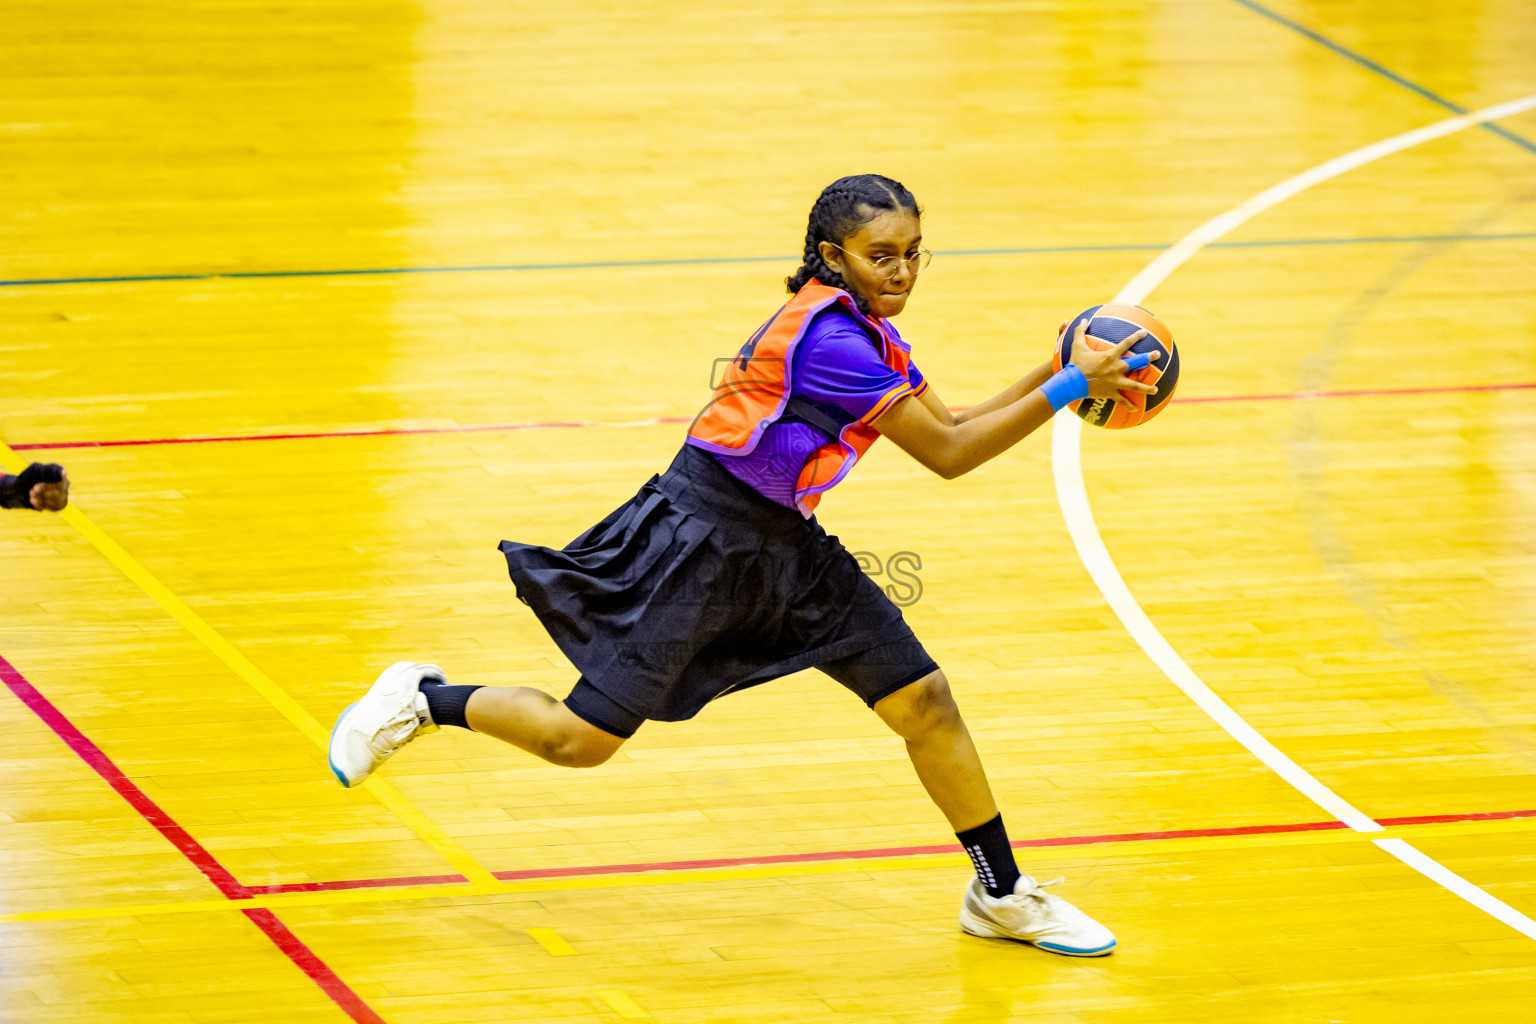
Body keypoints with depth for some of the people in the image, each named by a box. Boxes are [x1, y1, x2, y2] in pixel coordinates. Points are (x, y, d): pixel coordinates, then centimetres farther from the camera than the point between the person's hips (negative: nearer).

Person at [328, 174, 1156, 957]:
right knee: (582, 741, -6)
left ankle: (1001, 895, 17)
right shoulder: (828, 335, -25)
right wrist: (1069, 389, -22)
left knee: (925, 702, 3)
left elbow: (949, 428, 10)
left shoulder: (866, 331, 5)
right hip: (700, 543, -9)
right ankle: (421, 700, 20)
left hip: (784, 549, 9)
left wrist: (1055, 373, -1)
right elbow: (946, 455, -23)